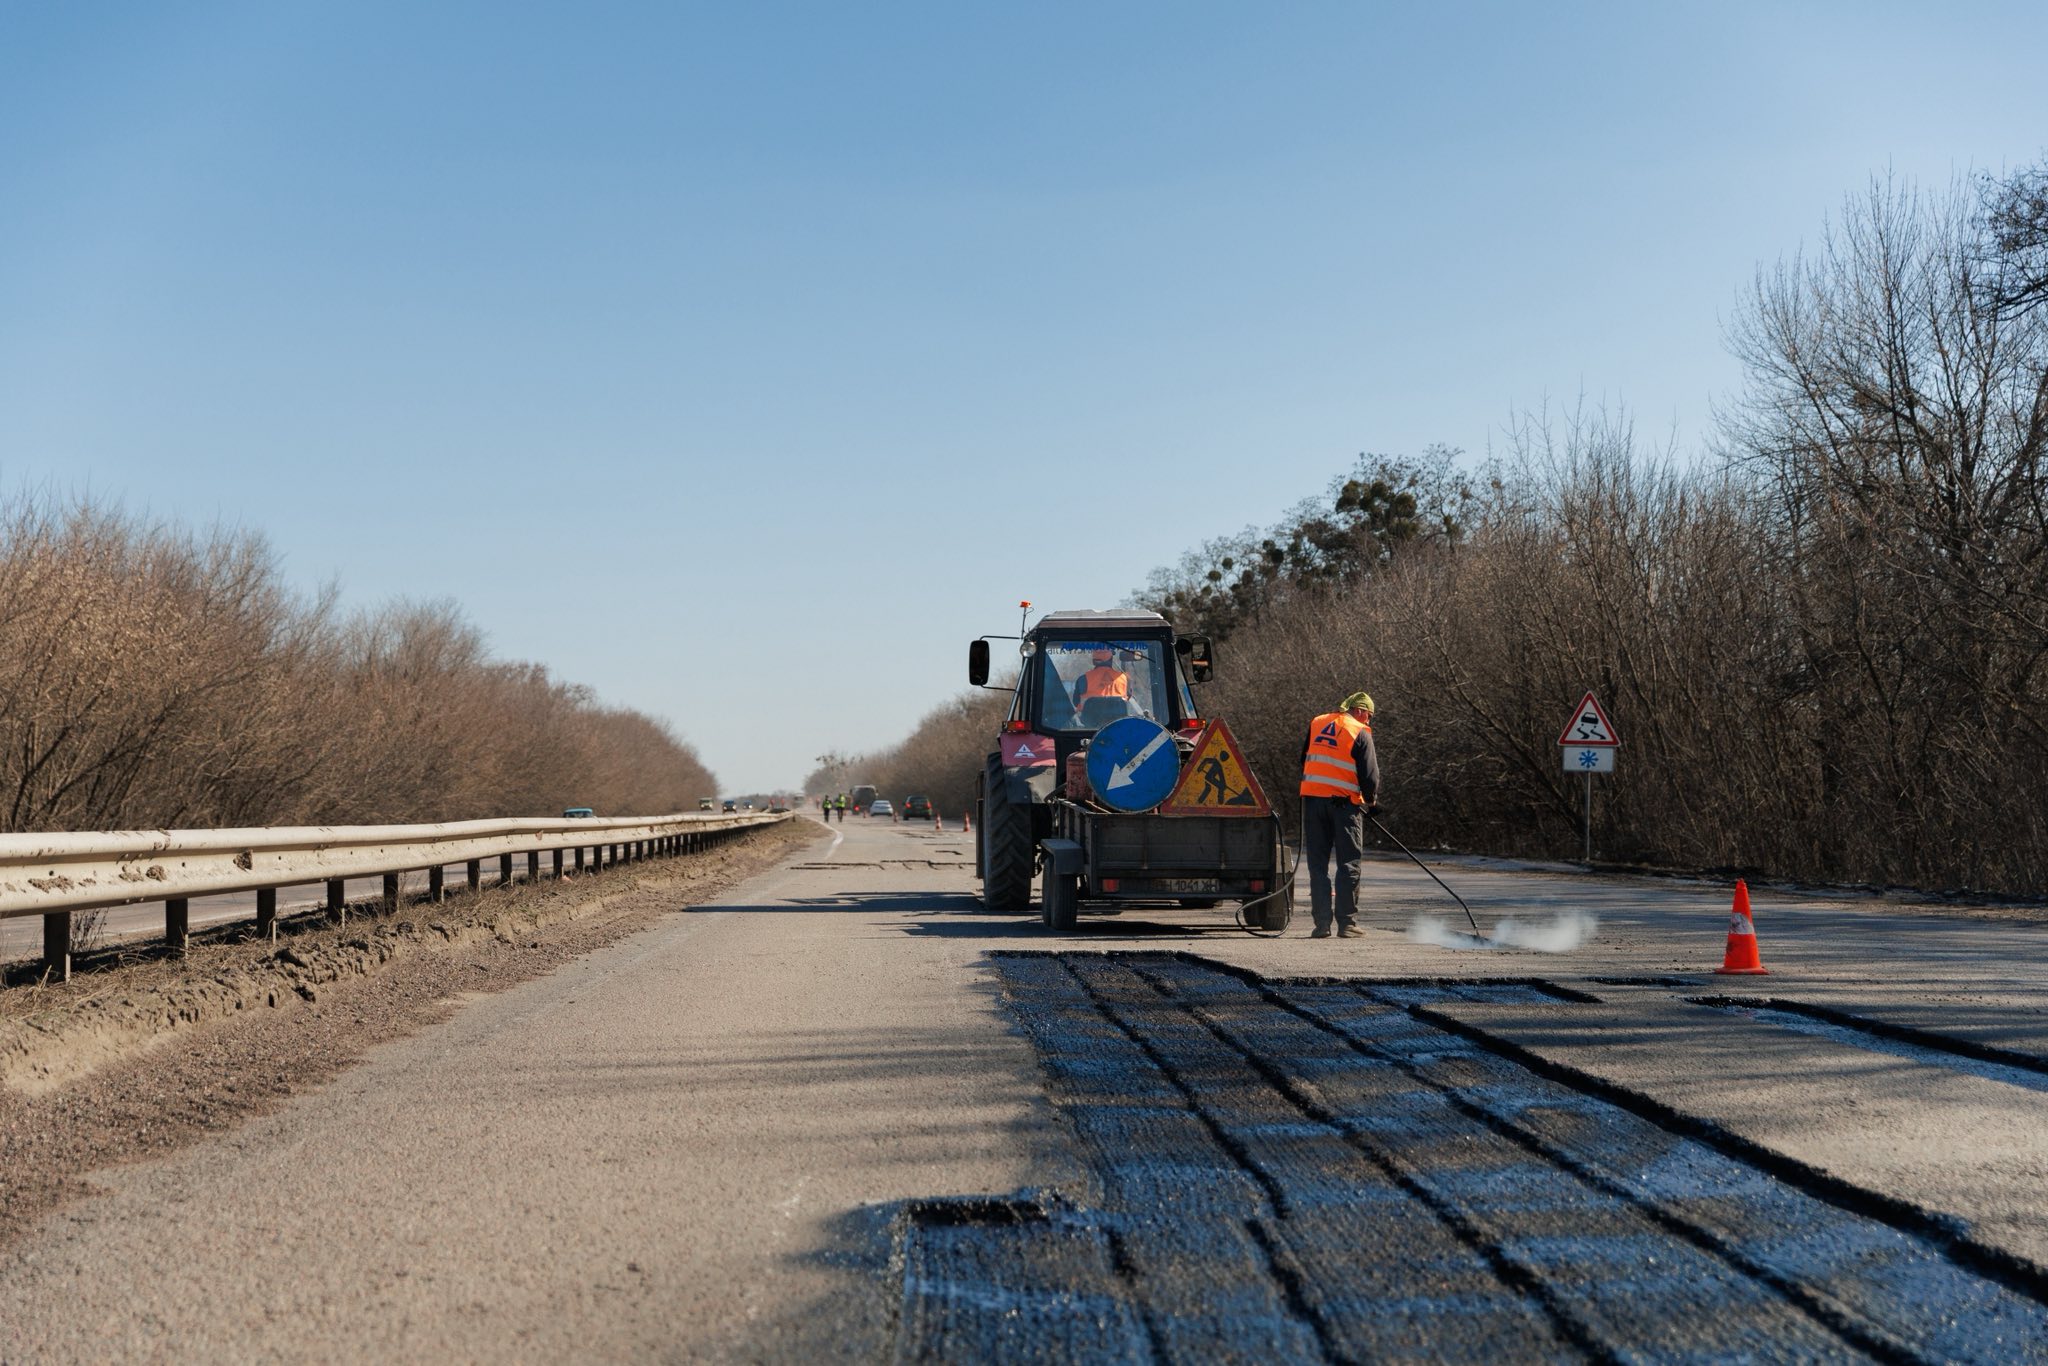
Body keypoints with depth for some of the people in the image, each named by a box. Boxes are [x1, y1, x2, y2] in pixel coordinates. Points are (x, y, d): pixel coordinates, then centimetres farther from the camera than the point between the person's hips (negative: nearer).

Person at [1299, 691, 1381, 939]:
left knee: (1318, 864, 7)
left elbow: (1304, 762, 19)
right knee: (1349, 864, 3)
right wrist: (1371, 800, 13)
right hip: (1344, 802, -4)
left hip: (1312, 798, 4)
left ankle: (1321, 923, 4)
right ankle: (1347, 923, 1)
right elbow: (1370, 774, -4)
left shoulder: (1316, 724, 13)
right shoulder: (1360, 733, -3)